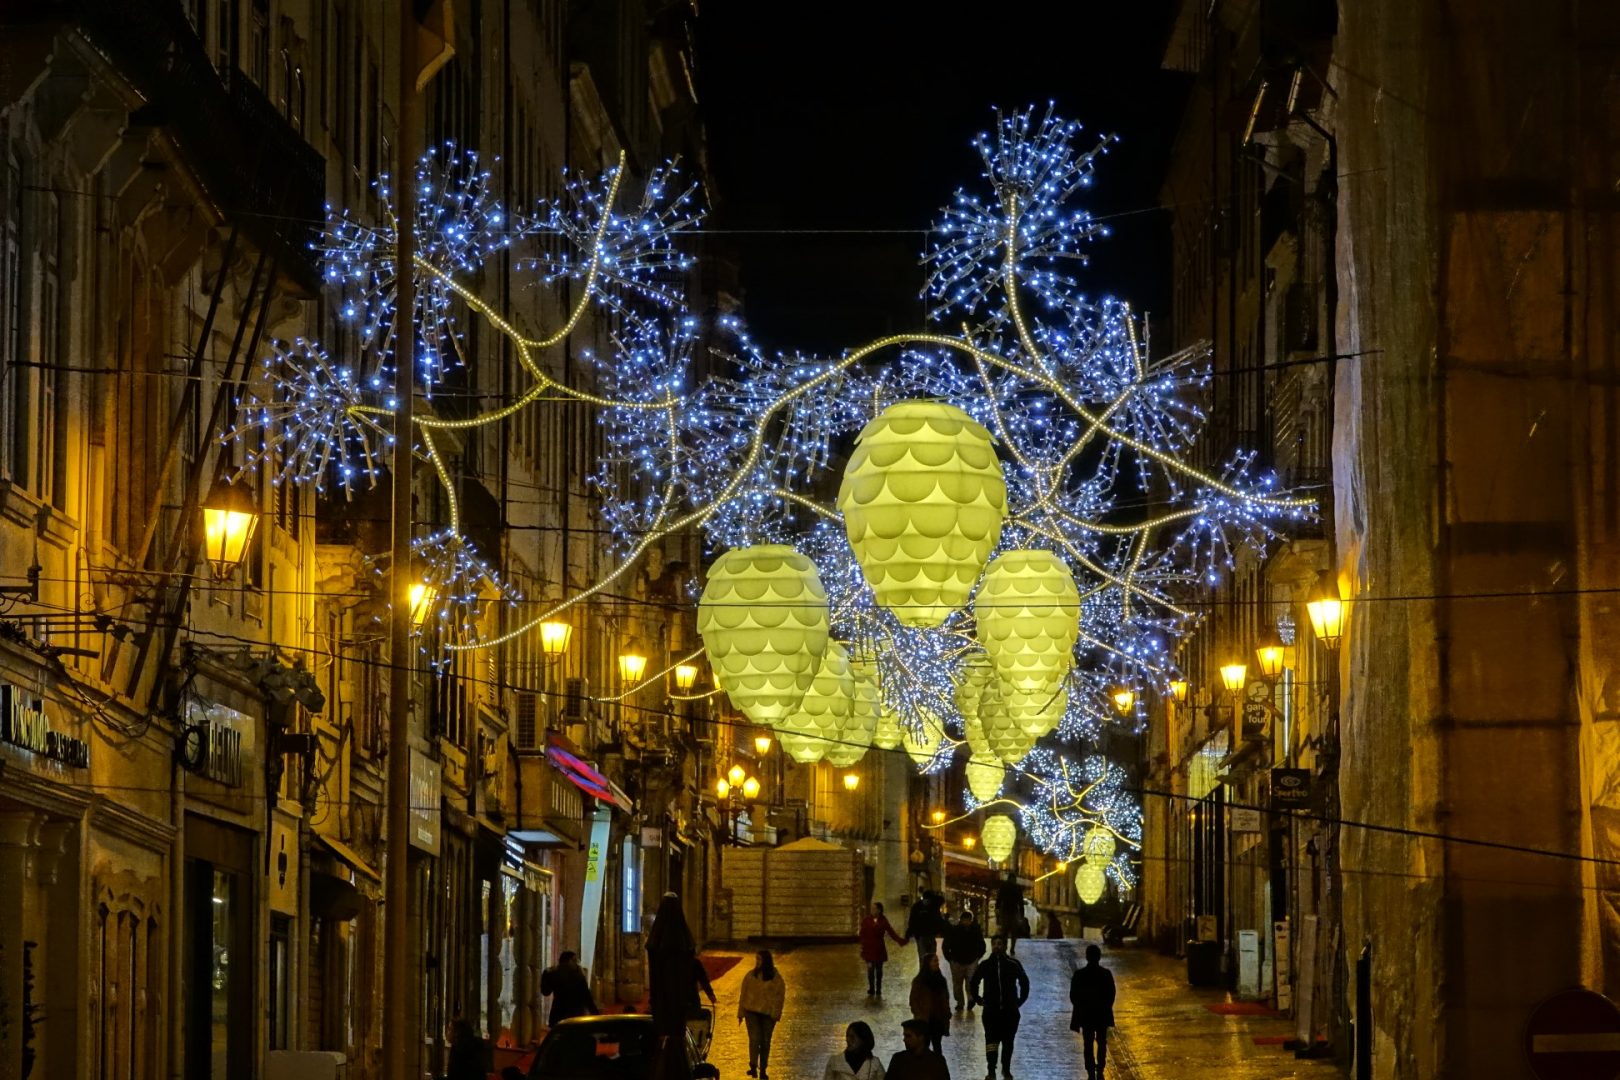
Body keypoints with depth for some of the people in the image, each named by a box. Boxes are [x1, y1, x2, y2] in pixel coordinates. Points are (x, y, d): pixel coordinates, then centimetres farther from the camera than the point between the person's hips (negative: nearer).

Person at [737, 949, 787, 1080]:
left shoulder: (776, 978, -3)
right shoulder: (750, 976, 2)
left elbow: (780, 996, -2)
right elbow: (743, 994, 6)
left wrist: (776, 1014, -9)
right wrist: (741, 1013, 6)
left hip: (768, 1014, 0)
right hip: (752, 1012, 0)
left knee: (765, 1041, 7)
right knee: (754, 1038, -12)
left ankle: (763, 1069, 16)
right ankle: (753, 1066, -15)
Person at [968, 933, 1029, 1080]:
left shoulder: (1013, 964, -2)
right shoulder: (985, 965, 0)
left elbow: (1024, 982, 10)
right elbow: (973, 983, 13)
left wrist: (1020, 1000, 6)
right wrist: (978, 1000, 7)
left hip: (1010, 1011, 0)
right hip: (991, 1010, 0)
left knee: (1008, 1041, 6)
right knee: (991, 1040, -8)